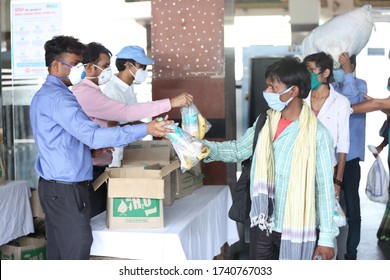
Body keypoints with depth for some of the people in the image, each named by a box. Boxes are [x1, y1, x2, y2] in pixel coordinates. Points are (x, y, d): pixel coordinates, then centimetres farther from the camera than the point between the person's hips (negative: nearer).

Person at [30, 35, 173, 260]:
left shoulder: (44, 95, 15)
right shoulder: (58, 98, -18)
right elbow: (93, 135, -29)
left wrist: (92, 147, 11)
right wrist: (146, 129, -31)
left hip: (53, 186, 10)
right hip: (66, 190, -10)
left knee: (58, 252, 14)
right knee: (77, 252, -5)